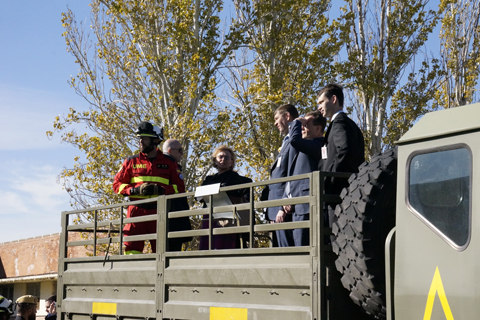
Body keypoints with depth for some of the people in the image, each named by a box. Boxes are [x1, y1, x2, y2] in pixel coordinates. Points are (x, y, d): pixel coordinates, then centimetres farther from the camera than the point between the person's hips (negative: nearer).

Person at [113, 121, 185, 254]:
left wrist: (160, 190, -11)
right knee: (131, 248, -7)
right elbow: (117, 184, 10)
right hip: (136, 210, 0)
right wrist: (136, 190, -9)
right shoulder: (131, 162, 11)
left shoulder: (168, 163, 10)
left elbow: (180, 187, 8)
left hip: (159, 212, 0)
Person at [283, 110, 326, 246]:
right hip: (297, 207, 10)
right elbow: (292, 177, 26)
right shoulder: (306, 146, 24)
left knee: (302, 248, -14)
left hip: (305, 206, -10)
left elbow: (294, 139, -24)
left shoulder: (318, 145, -6)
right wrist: (286, 198, 12)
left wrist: (296, 122, -4)